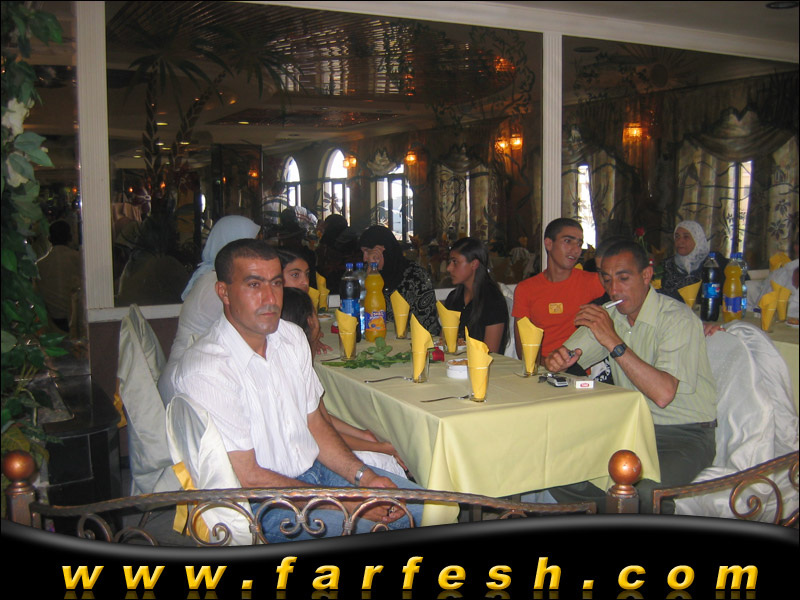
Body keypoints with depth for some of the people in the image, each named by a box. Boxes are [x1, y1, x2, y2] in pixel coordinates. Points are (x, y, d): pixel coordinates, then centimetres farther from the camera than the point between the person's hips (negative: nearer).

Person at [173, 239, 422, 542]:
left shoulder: (292, 337, 2)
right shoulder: (206, 370, -23)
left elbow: (314, 423, 9)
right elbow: (249, 478, -20)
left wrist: (364, 477, -6)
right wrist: (347, 501, -19)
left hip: (316, 468, 7)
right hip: (263, 505, -7)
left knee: (421, 508, 1)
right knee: (374, 527, -23)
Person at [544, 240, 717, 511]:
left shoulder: (678, 318, -17)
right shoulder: (608, 316, 5)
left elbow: (663, 394, -29)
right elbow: (565, 355, 8)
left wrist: (614, 341, -31)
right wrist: (557, 358, -17)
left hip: (685, 435, -6)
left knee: (643, 488, -34)